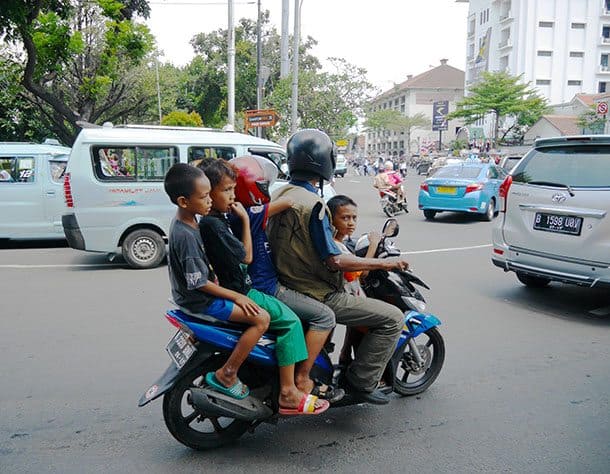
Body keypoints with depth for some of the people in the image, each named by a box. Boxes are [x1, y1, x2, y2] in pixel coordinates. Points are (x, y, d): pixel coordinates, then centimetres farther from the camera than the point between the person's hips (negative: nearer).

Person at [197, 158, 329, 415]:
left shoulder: (217, 218, 12)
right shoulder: (212, 224, -20)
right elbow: (246, 256, -16)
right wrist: (245, 220, -11)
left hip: (239, 288, 11)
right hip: (236, 294, -11)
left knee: (287, 313, 17)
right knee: (290, 321, -14)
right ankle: (288, 394, -11)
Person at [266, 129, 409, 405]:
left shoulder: (279, 195, 7)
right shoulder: (313, 205, -21)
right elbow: (333, 260, -22)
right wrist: (383, 263, -12)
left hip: (287, 286, 10)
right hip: (316, 296, -10)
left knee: (357, 298, 32)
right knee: (392, 318, -7)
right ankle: (361, 382, -2)